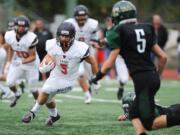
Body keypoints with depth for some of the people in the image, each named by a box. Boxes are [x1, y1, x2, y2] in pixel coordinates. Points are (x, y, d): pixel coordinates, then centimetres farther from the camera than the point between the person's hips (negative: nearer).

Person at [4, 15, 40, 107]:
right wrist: (9, 62, 5)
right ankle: (16, 95, 22)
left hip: (31, 63, -4)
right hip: (17, 62, 4)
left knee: (32, 88, 5)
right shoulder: (9, 36, -15)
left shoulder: (31, 38, -30)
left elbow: (33, 57, -23)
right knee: (10, 82, -11)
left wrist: (22, 62, -37)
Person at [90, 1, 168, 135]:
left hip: (141, 79, -7)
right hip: (153, 76, 7)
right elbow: (163, 57, 14)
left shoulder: (119, 33, -4)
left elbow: (109, 63, -3)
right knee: (135, 115, 18)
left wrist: (96, 78, 12)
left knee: (148, 124, -2)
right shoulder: (146, 30, 14)